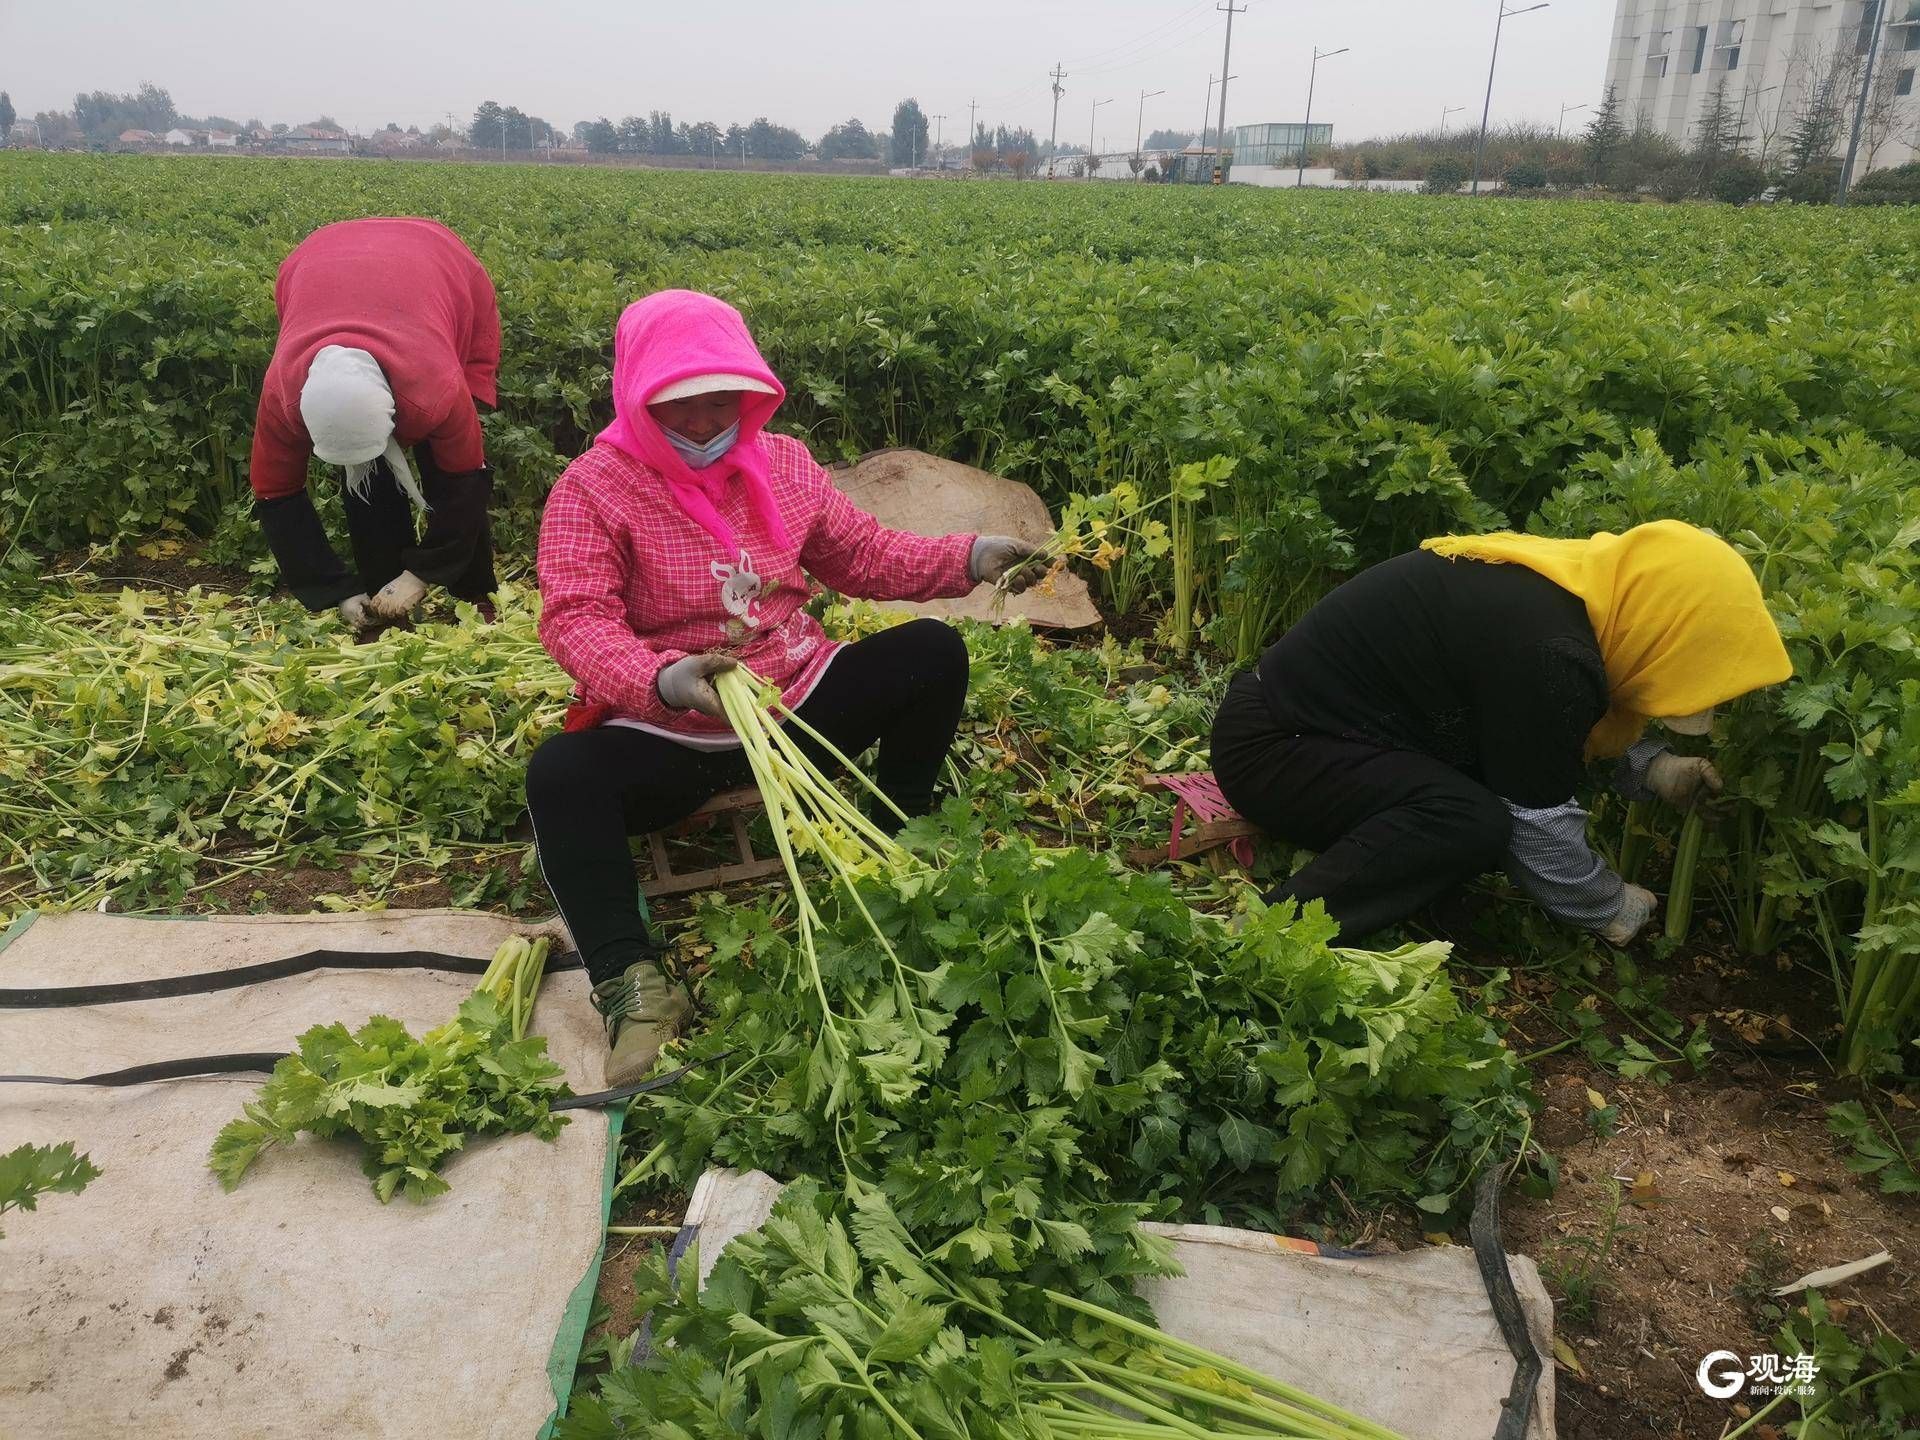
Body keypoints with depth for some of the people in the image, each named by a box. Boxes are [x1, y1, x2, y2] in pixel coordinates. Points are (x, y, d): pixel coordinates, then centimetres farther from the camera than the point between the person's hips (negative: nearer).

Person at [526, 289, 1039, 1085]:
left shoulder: (781, 461, 6)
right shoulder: (592, 490, -8)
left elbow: (867, 557, 12)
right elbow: (576, 621, -21)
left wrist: (971, 557, -4)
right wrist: (666, 681, -41)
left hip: (796, 701, 4)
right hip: (667, 735, -3)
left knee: (934, 651, -11)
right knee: (560, 774, -32)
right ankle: (632, 982, -27)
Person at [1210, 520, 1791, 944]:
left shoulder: (1564, 585, 1)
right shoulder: (1545, 655, -28)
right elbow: (1540, 826, -18)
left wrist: (1654, 768, 8)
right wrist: (1613, 909, 0)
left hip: (1308, 709, 10)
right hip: (1271, 744, -10)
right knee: (1474, 821, -27)